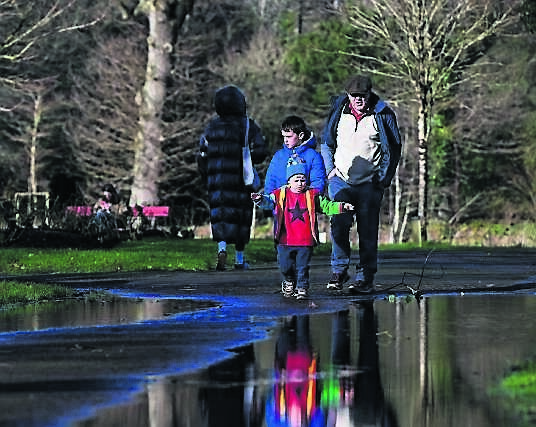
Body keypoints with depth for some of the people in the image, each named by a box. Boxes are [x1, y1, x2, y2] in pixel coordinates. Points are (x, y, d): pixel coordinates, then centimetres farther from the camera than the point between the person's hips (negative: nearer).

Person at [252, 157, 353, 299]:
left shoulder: (312, 196, 6)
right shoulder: (281, 195, 3)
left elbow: (327, 206, 9)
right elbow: (269, 201, -6)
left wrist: (341, 207, -3)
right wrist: (260, 199, -27)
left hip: (306, 241, 0)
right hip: (285, 241, 0)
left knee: (302, 267, 2)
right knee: (286, 265, 9)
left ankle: (302, 288, 13)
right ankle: (289, 282, 35)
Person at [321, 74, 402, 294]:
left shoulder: (382, 114, -3)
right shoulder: (338, 111, 4)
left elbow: (394, 148, 3)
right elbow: (326, 142, 17)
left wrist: (384, 179, -2)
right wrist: (330, 169, 4)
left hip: (370, 183, -1)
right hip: (340, 179, 1)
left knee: (368, 230, -1)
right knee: (339, 223, -13)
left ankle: (365, 278, 5)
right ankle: (339, 270, -2)